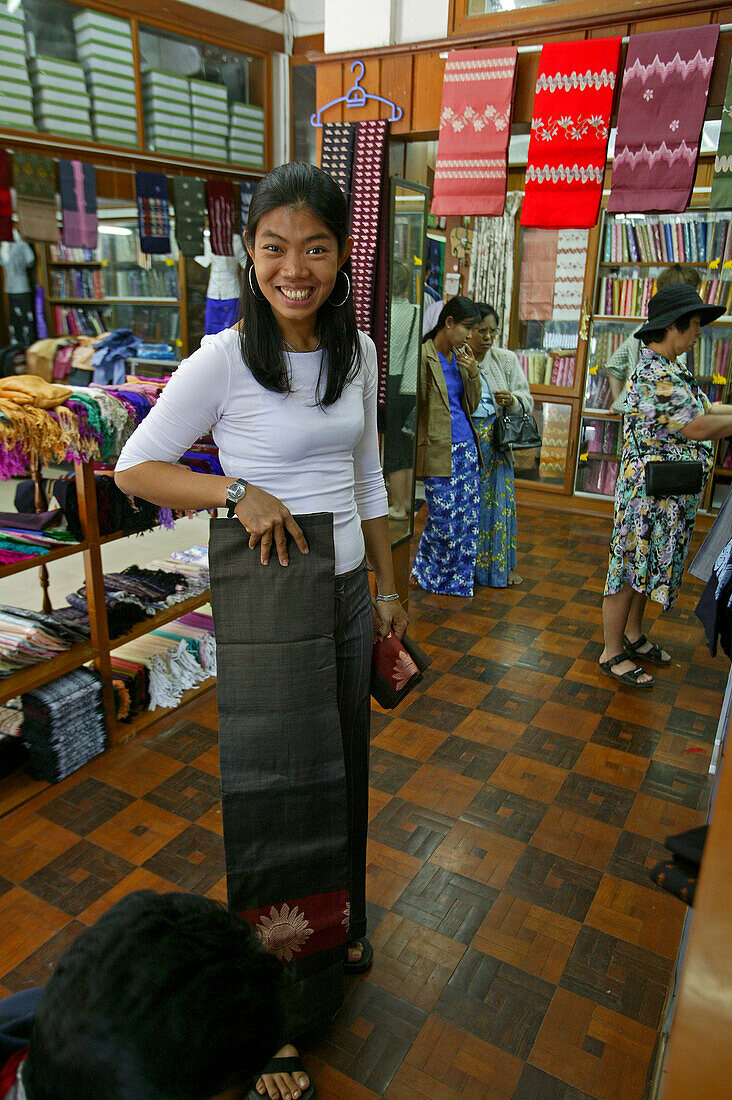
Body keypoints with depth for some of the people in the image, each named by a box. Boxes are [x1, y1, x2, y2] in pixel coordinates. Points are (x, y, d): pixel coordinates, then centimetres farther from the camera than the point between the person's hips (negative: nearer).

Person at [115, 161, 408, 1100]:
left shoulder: (357, 352, 4)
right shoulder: (223, 360, -12)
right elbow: (134, 467, -6)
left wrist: (388, 588, 13)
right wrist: (239, 493, -21)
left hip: (346, 583, 6)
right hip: (264, 589, -5)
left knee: (344, 765, 18)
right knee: (276, 782, 5)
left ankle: (341, 924, 46)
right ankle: (273, 1000, 29)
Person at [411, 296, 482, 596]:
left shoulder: (460, 356, 13)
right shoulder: (423, 356, -10)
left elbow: (472, 405, 14)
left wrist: (473, 372, 0)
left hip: (466, 446, 7)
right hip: (439, 451, -7)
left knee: (467, 516, 9)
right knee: (444, 518, -2)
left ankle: (457, 577, 25)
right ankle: (422, 571, 23)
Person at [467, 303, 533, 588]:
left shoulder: (506, 360, 7)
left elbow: (527, 400, 6)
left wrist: (512, 400, -16)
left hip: (495, 442, 2)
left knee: (499, 497, 5)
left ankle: (504, 564, 20)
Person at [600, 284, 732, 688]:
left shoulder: (667, 370, 12)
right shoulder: (656, 375, -21)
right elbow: (699, 427, -25)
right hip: (650, 493, -10)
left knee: (645, 568, 20)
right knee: (630, 570, 1)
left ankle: (632, 636, 36)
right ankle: (611, 653, 14)